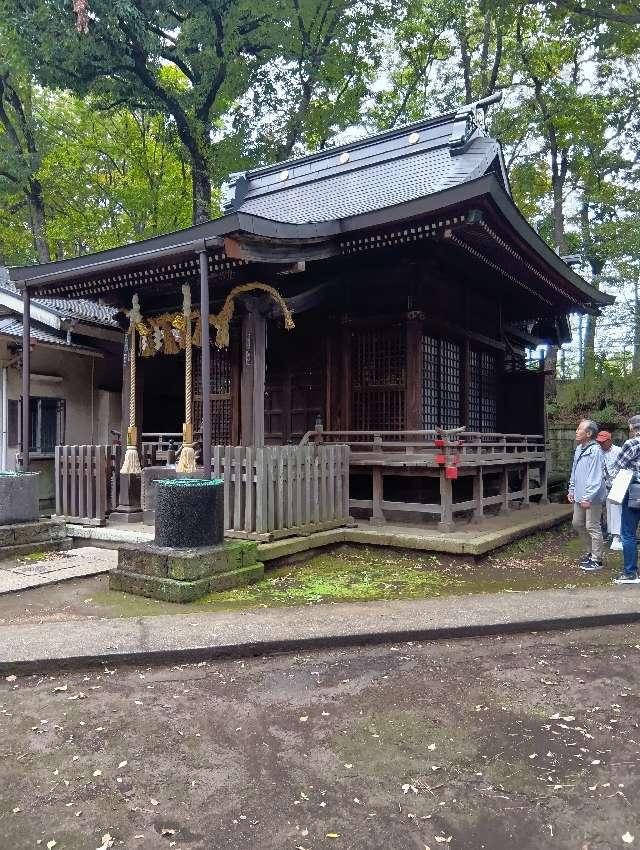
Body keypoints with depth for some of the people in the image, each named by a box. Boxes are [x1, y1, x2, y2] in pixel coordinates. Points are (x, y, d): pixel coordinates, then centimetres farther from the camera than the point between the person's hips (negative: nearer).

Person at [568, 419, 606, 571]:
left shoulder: (595, 451, -18)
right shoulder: (579, 449, 10)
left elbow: (596, 477, -22)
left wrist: (588, 497, -23)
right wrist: (572, 490, 17)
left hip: (592, 498, -9)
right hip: (579, 496, 9)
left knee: (592, 527, 0)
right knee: (578, 524, 17)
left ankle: (597, 559, 13)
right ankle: (594, 550, 34)